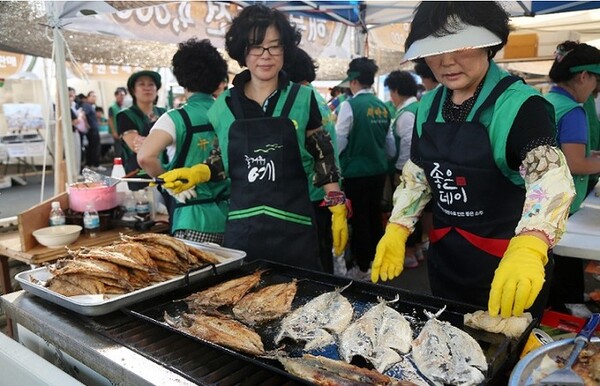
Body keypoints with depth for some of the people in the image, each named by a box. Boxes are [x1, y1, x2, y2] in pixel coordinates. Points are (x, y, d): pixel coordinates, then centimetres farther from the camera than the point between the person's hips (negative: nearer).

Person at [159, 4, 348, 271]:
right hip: (241, 227, 2)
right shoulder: (225, 105, 4)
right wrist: (197, 173, -3)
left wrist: (338, 210, -1)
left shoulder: (302, 99, -1)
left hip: (293, 226, -1)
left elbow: (323, 158, 4)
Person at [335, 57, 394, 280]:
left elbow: (339, 142, -14)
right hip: (379, 170, 6)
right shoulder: (382, 107, 4)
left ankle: (362, 268, 16)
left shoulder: (350, 105, -15)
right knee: (375, 216, 18)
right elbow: (390, 144, 9)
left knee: (359, 219, 5)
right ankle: (377, 260, 32)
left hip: (356, 172, -6)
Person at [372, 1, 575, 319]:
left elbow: (550, 177, -33)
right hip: (444, 257, 6)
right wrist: (397, 229, -5)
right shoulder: (428, 107, 2)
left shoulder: (520, 105, -18)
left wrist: (527, 250, -50)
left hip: (506, 266, -5)